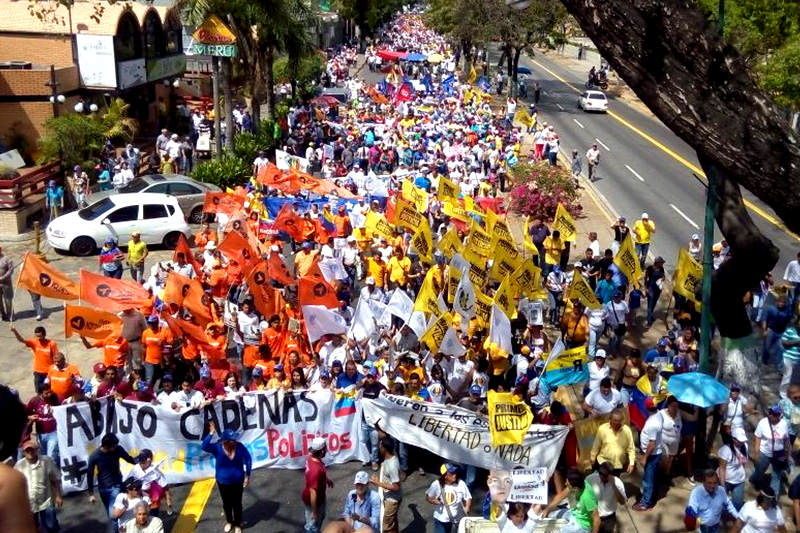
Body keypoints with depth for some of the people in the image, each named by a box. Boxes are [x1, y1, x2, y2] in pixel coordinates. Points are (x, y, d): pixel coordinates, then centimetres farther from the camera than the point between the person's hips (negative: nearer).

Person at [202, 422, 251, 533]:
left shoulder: (239, 446, -21)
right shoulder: (217, 447, -22)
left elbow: (248, 459, -8)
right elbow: (204, 447, -41)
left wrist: (247, 475, -7)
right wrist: (211, 434, -51)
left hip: (237, 481, -1)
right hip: (223, 482, 1)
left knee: (237, 504, 15)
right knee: (226, 503, 22)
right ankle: (229, 522, 49)